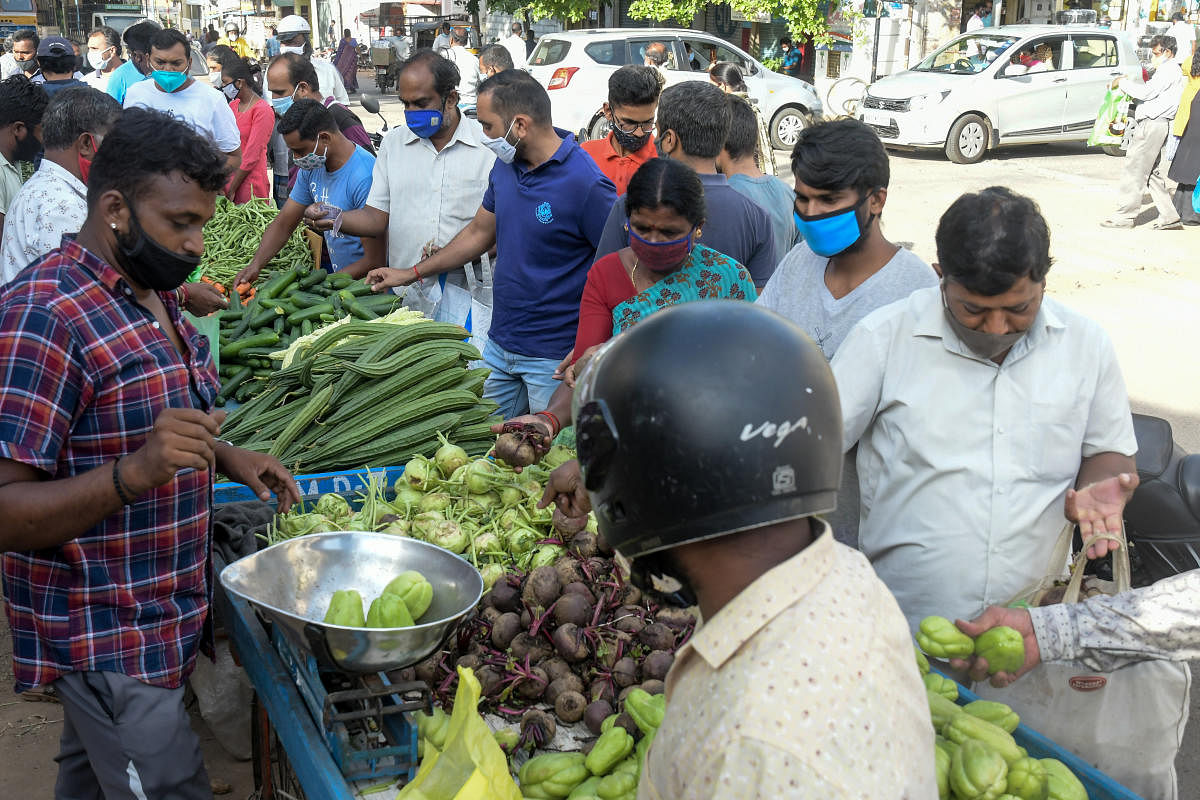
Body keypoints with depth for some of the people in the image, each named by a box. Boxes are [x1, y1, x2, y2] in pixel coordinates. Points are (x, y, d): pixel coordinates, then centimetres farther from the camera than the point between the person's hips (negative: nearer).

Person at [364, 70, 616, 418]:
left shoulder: (585, 183, -19)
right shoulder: (505, 166, 5)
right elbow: (480, 232, 20)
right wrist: (412, 273, 23)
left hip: (555, 360, -7)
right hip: (499, 345, 7)